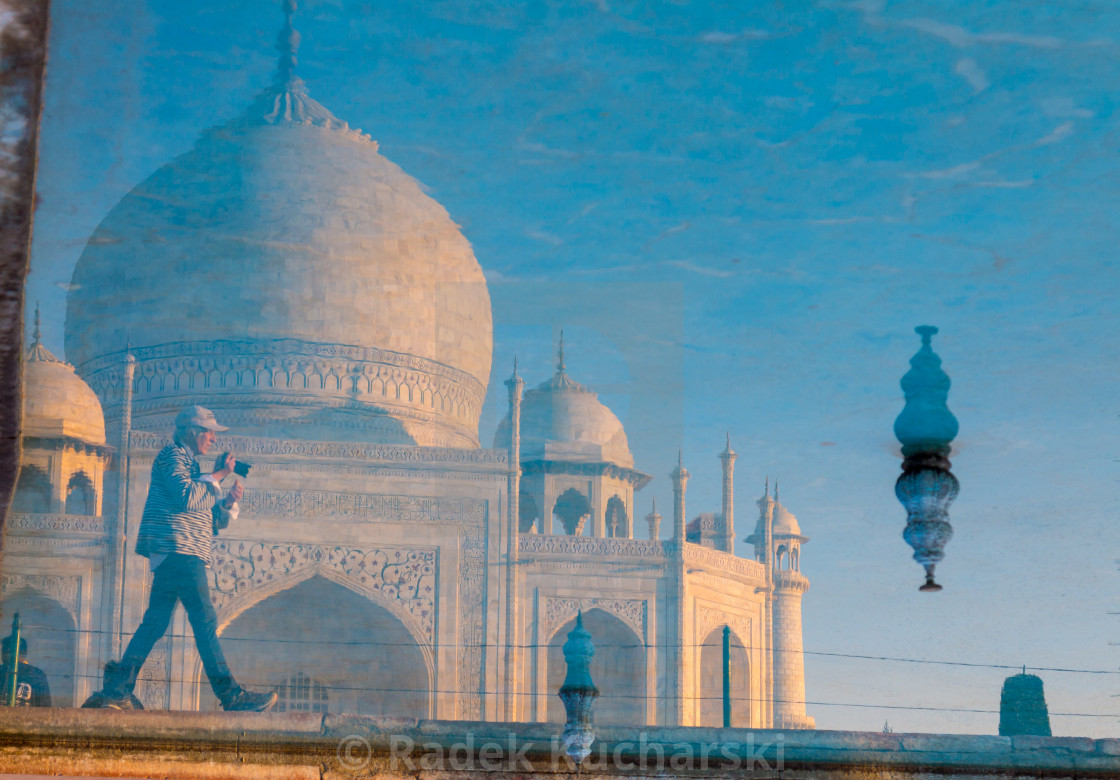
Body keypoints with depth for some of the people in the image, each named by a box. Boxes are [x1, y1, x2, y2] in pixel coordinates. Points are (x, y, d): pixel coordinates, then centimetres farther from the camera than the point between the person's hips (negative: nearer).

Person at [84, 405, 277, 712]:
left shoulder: (189, 464, 27)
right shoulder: (172, 455, -2)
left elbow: (215, 521, 25)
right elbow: (186, 497, -19)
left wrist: (228, 502, 6)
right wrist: (217, 476, -8)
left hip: (177, 556, 10)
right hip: (178, 550, -10)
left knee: (155, 622, 6)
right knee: (205, 622, -11)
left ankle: (117, 690, 3)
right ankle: (231, 695, -12)